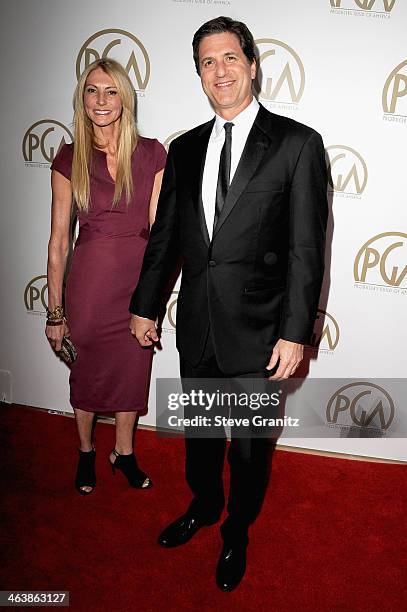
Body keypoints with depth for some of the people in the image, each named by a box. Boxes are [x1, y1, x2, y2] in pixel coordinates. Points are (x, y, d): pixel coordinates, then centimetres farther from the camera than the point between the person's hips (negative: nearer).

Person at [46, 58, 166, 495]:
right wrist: (55, 310, -4)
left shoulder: (151, 153, -2)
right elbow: (58, 239, -4)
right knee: (87, 373, 16)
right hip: (89, 281, -1)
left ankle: (123, 452, 40)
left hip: (139, 280, 1)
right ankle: (86, 452, 43)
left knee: (132, 370, 15)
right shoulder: (69, 159, -4)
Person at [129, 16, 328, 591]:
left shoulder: (297, 143, -7)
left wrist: (295, 333, -14)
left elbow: (306, 248, -10)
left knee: (249, 445, 15)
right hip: (196, 327, 4)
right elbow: (165, 234, 11)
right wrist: (144, 306, 13)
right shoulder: (185, 148, 7)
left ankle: (236, 532, 42)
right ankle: (204, 504, 51)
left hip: (257, 332, -4)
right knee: (198, 432, 23)